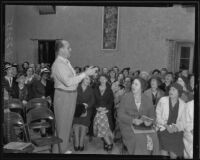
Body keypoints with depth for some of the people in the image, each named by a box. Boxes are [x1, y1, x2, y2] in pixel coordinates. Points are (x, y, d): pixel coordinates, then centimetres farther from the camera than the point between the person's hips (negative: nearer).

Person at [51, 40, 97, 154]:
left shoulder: (66, 62, 11)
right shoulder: (58, 64, -19)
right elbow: (68, 82, -28)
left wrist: (87, 73, 7)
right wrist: (85, 74, -27)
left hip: (71, 95, 9)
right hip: (63, 96, -9)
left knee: (68, 123, 20)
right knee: (62, 125, 2)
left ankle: (64, 148, 36)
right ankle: (59, 150, 18)